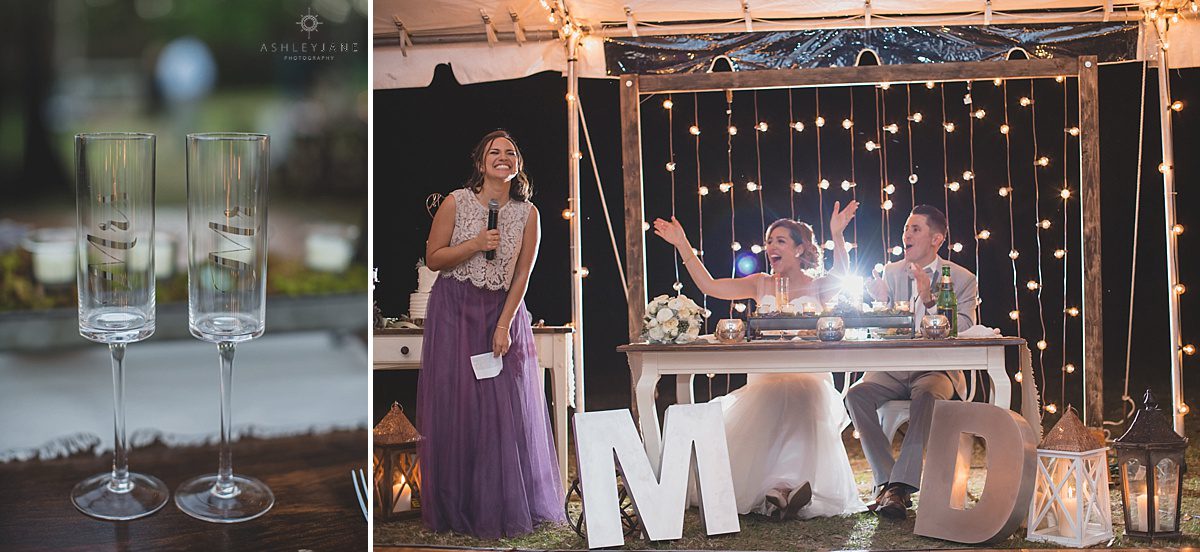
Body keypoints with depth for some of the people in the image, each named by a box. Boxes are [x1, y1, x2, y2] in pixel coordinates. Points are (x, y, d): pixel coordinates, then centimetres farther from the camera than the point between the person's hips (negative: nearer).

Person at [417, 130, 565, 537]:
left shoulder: (527, 213, 0)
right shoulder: (456, 203, -4)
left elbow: (522, 274, -1)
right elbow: (432, 259, -3)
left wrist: (504, 324, -9)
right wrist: (475, 244, -16)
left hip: (503, 310, 1)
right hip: (455, 311, -1)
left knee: (508, 408, 0)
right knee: (456, 406, 0)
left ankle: (508, 505, 14)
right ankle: (458, 508, 11)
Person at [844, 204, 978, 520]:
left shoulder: (962, 279, 2)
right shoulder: (892, 272, 11)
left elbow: (965, 332, -11)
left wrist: (930, 300, -23)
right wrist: (876, 301, -13)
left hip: (936, 368, -3)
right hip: (892, 369, 3)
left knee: (926, 396, -38)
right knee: (856, 394, -27)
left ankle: (899, 486, -36)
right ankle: (888, 482, -24)